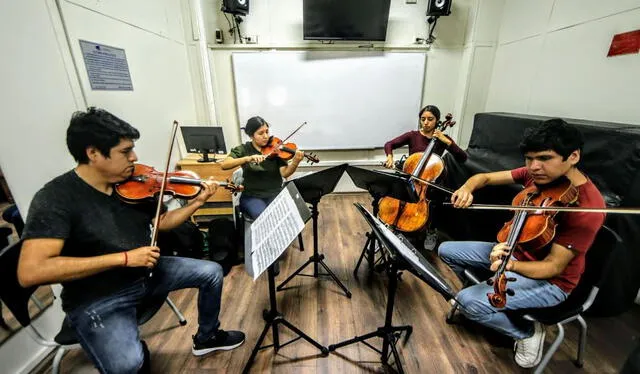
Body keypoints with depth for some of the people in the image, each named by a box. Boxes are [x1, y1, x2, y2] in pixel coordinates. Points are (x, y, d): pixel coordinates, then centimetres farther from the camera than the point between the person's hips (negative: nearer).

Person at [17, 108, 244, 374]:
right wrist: (123, 257, -32)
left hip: (146, 272, 6)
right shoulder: (56, 198, -20)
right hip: (97, 298, -5)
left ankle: (207, 337, 25)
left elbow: (162, 222, 8)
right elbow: (30, 272, -29)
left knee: (212, 272, 3)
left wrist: (198, 201, -5)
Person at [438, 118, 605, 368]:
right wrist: (466, 188, -28)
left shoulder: (588, 206, -26)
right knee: (446, 250, 3)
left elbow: (553, 267, -25)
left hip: (550, 281, -6)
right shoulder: (537, 174, -9)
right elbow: (485, 177, -3)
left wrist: (510, 266, -45)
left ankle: (527, 332, 6)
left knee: (468, 301, -23)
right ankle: (482, 293, 22)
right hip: (515, 251, 7)